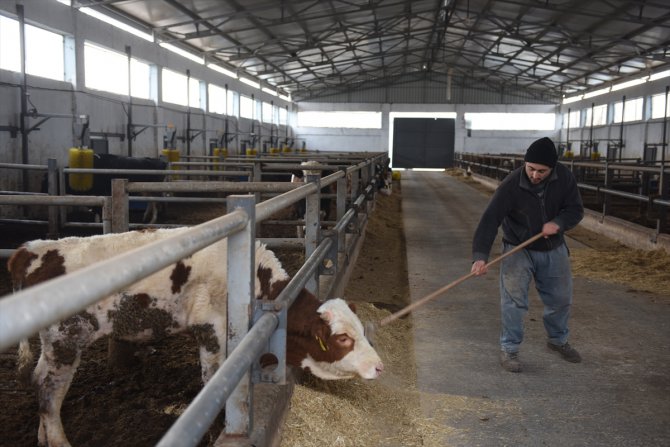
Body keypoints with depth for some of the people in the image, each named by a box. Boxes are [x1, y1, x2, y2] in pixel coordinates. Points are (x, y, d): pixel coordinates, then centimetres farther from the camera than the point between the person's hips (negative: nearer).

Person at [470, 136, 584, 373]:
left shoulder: (564, 177, -15)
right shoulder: (511, 184, -27)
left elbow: (575, 209, -6)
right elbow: (490, 220, -31)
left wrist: (558, 223, -28)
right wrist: (480, 256, -42)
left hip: (553, 249, 4)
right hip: (518, 249, -4)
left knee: (561, 298, 15)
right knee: (514, 299, -12)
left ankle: (558, 340, 40)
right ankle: (509, 349, 5)